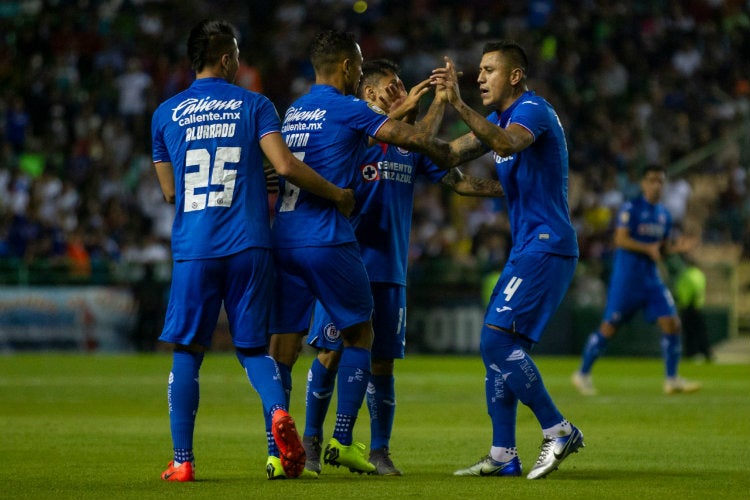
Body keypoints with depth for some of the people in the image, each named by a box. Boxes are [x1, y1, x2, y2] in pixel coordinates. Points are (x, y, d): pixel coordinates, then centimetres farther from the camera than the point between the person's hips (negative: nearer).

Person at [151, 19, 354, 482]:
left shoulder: (165, 114, 10)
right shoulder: (254, 105, 4)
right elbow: (285, 165, -8)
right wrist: (338, 195, 5)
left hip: (192, 248, 0)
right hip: (248, 245, 0)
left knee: (187, 352, 7)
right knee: (254, 347, 10)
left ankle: (183, 461, 3)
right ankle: (278, 411, -19)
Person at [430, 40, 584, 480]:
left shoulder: (533, 111, -13)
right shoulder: (501, 118, 17)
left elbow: (508, 143, -34)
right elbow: (451, 153, 18)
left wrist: (460, 105, -43)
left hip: (546, 248, -10)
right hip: (526, 249, 10)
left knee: (497, 339, -16)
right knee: (499, 348, 7)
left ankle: (559, 431, -11)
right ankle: (503, 456, 9)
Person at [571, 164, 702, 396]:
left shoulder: (664, 214, 14)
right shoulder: (631, 208, -8)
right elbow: (621, 240, -15)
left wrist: (677, 246, 0)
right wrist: (648, 248, -25)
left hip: (651, 278, 6)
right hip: (626, 278, -6)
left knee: (672, 324, -5)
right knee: (609, 327, -3)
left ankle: (672, 380, 2)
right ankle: (583, 374, 12)